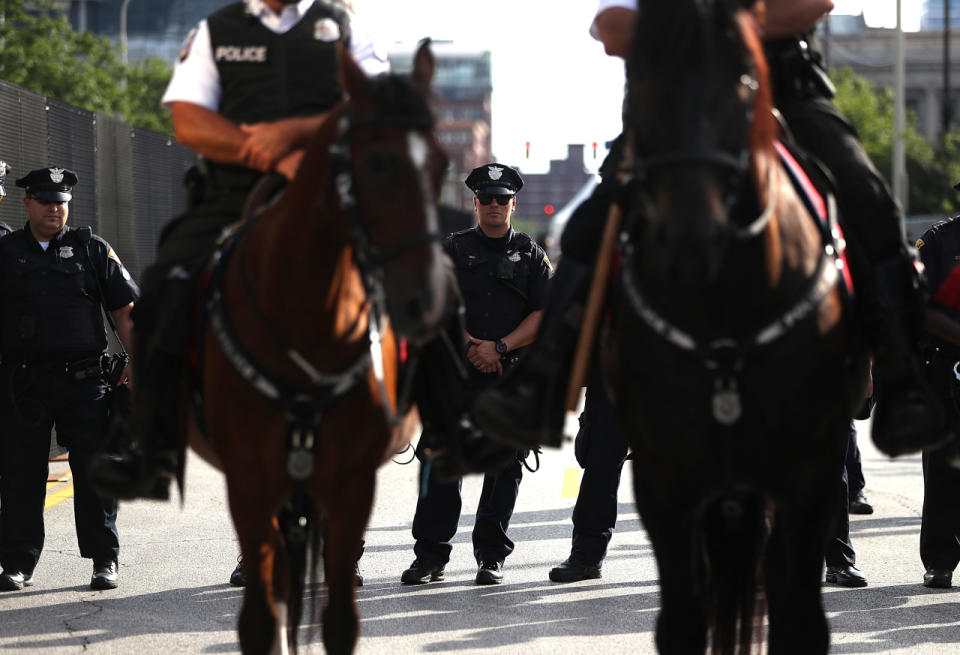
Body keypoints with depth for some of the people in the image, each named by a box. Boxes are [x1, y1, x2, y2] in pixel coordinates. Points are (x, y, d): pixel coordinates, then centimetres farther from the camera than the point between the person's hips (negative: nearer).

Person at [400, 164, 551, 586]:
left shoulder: (531, 255, 10)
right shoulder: (452, 249, 11)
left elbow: (542, 315, 2)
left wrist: (499, 348, -10)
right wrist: (469, 344, -10)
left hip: (512, 373, 0)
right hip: (455, 370, 0)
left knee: (503, 464, 2)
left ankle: (492, 555, 11)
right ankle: (430, 555, 0)